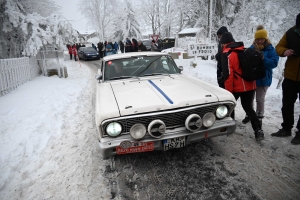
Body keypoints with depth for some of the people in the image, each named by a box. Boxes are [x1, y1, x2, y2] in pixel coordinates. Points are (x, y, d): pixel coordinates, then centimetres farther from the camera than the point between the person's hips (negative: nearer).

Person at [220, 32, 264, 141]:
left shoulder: (227, 54, -13)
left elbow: (227, 75, -18)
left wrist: (228, 91, -11)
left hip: (237, 87, -6)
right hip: (250, 85, 6)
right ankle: (258, 130, 10)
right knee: (248, 107, 16)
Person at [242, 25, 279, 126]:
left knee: (260, 99, 9)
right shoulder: (251, 48, -1)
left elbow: (274, 62, -17)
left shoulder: (270, 49, -7)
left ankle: (259, 117, 28)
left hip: (263, 79, -2)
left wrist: (262, 59, -26)